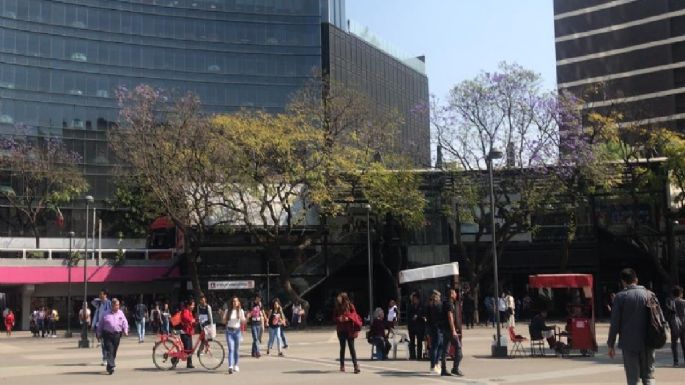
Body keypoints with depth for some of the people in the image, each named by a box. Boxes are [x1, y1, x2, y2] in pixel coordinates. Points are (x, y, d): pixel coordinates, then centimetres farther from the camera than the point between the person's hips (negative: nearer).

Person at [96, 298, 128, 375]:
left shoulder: (121, 313, 11)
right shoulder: (106, 314, 4)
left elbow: (125, 322, 7)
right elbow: (100, 324, 9)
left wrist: (125, 330, -8)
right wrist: (99, 334, 8)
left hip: (117, 335, 3)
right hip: (107, 335, -3)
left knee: (114, 351, 8)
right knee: (109, 351, -13)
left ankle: (109, 367, 24)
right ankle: (111, 366, -17)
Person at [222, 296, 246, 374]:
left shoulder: (240, 311, 4)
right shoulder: (228, 311, 2)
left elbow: (243, 322, 0)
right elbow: (223, 321, 5)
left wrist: (242, 318, -20)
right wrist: (222, 316, -14)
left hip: (237, 331, 2)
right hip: (229, 331, -1)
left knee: (236, 349, 9)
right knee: (231, 349, -12)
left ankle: (236, 366, 25)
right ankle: (230, 367, -20)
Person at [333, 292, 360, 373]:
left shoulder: (350, 306, -3)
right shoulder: (337, 307, 5)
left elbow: (354, 315, -3)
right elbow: (334, 317, 9)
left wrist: (348, 318, -19)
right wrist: (338, 319, -11)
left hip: (349, 330, -3)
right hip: (341, 329, 3)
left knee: (351, 347, -6)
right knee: (342, 347, 10)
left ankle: (355, 365, -7)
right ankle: (342, 365, 18)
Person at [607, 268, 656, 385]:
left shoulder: (620, 296, -5)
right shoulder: (649, 294, 2)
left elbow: (615, 323, -5)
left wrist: (611, 344, 3)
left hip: (629, 343, -2)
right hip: (647, 342, 2)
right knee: (648, 375, 12)